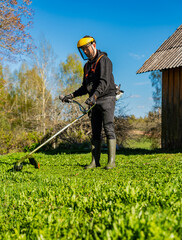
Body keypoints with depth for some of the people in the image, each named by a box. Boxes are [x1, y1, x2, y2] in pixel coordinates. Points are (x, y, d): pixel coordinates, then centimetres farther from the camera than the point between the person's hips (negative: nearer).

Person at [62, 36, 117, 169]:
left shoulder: (103, 60, -6)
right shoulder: (87, 65, 20)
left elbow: (104, 82, -20)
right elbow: (85, 87, 24)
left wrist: (94, 96, -33)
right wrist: (72, 95, 12)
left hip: (107, 99, -8)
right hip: (95, 102, 8)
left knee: (109, 129, -11)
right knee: (95, 132, 5)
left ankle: (111, 161, -10)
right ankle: (95, 161, 7)